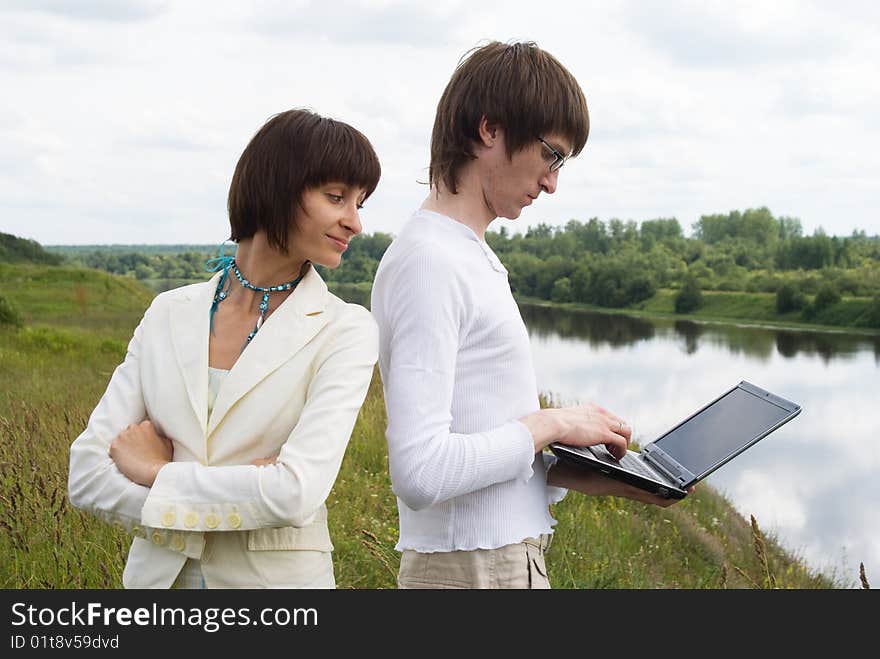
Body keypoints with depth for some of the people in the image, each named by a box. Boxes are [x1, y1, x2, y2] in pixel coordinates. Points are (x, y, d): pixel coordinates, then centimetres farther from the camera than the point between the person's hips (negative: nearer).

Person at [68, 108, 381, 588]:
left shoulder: (344, 331, -10)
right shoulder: (170, 314, 0)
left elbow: (298, 492, -21)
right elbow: (87, 473, -6)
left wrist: (155, 472, -11)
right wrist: (235, 503, -18)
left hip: (279, 576, -2)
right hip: (159, 574, 3)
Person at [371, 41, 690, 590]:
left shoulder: (472, 257, 14)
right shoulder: (427, 260, -16)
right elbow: (420, 470, -25)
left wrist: (600, 478, 6)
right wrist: (552, 425, -14)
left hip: (513, 557, 9)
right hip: (474, 569, -9)